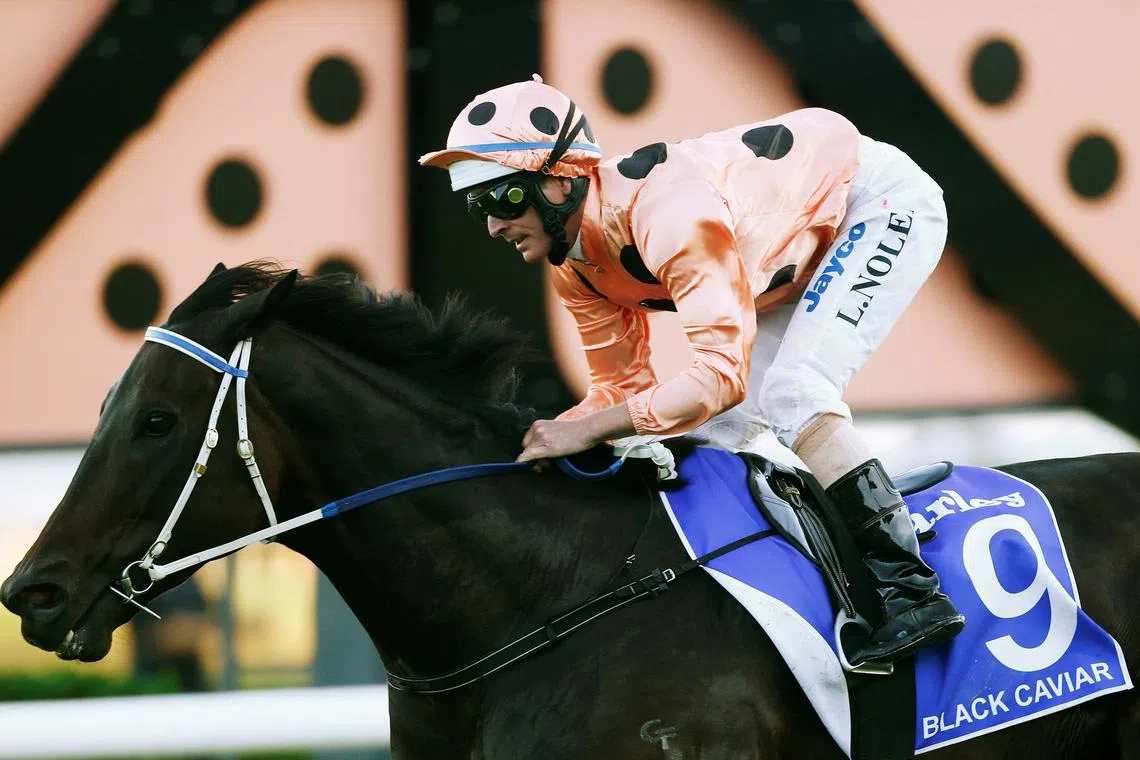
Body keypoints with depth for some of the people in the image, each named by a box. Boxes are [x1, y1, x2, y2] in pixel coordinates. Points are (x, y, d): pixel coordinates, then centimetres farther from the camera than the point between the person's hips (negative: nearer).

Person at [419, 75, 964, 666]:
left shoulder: (667, 212, -36)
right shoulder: (576, 269, -8)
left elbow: (722, 372, -40)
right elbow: (622, 384, 1)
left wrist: (586, 430, -41)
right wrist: (546, 436, -17)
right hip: (811, 245, 9)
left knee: (792, 396, -24)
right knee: (724, 426, 4)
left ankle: (913, 591, -24)